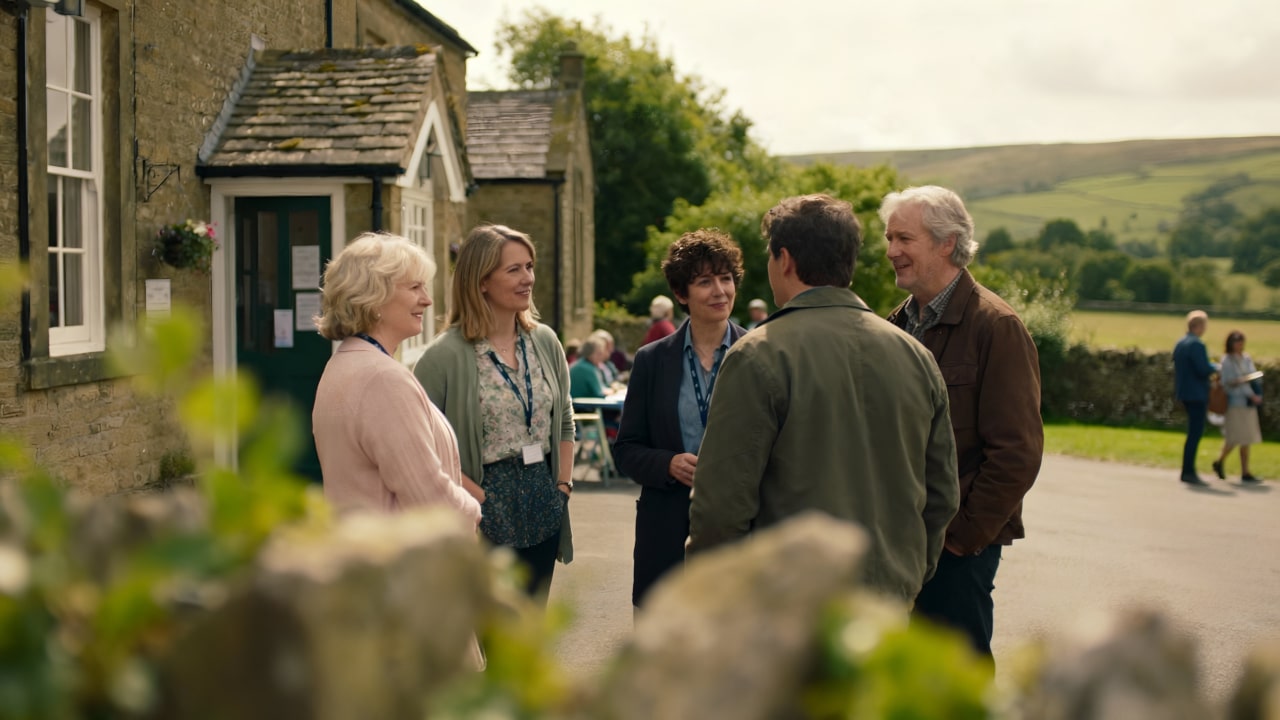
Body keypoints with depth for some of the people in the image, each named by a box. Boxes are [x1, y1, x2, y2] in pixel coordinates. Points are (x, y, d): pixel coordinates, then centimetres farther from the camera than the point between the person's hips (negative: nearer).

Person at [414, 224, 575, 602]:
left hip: (543, 510, 5)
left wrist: (563, 484, 6)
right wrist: (477, 498, -15)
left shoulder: (544, 341, 6)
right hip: (487, 517, -5)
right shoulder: (445, 355, -12)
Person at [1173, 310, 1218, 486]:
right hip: (1196, 394, -10)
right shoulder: (1196, 344, -17)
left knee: (1194, 432, 16)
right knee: (1195, 433, -6)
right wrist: (1215, 368, -2)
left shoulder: (1179, 344, 12)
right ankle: (1188, 472, -6)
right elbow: (1204, 369, -23)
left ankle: (1189, 471, 18)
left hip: (1184, 392, 10)